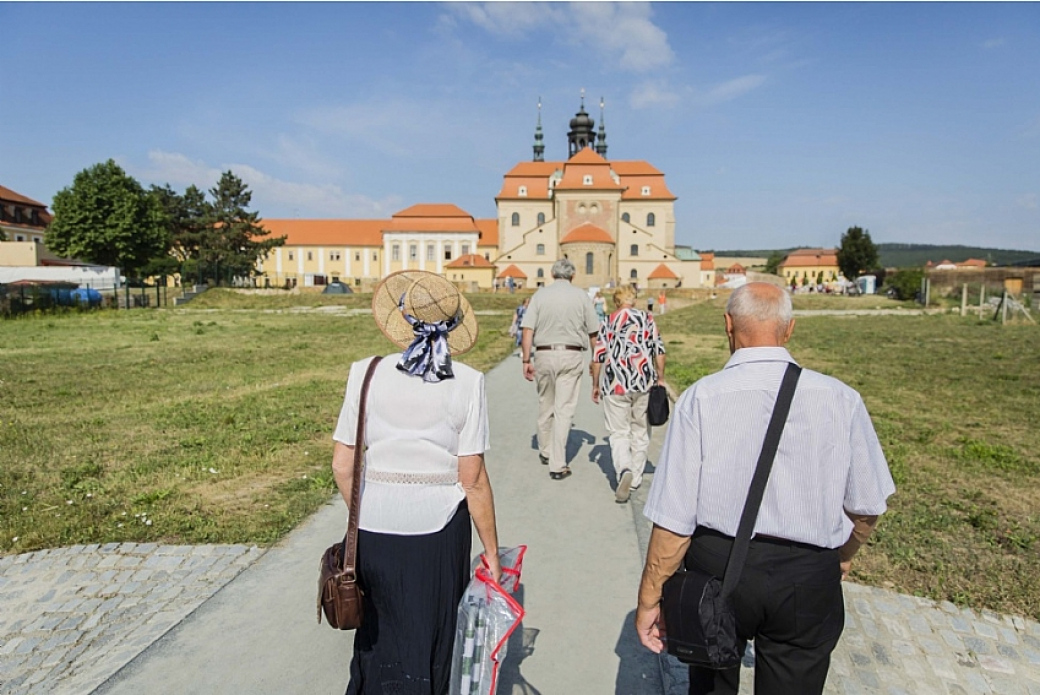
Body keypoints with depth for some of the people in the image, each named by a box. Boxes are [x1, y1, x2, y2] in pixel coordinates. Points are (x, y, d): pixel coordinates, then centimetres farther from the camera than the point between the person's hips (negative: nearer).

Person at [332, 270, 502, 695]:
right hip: (439, 531, -1)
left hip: (375, 529, 1)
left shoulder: (366, 374, -8)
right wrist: (491, 551, 0)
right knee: (431, 637, 22)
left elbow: (342, 467, -3)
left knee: (380, 630, 26)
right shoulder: (467, 383, -12)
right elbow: (473, 480, -12)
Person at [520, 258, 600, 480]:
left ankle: (545, 451, 35)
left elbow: (528, 331, -5)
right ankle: (557, 465, -1)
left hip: (544, 355, 1)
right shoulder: (581, 296, 2)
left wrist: (526, 361, -1)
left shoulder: (540, 295, 2)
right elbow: (593, 333, 4)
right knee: (564, 410, 0)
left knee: (545, 406, 18)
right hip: (571, 356, -1)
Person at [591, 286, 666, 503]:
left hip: (615, 383, -1)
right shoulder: (647, 318, 6)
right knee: (640, 432, 15)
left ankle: (624, 471, -20)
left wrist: (595, 385, 13)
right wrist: (660, 380, 14)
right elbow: (659, 353, 2)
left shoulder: (608, 322, 5)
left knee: (618, 433, 5)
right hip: (644, 382, 1)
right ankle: (635, 479, 23)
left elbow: (598, 358, 2)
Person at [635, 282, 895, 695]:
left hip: (716, 569, -1)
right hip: (807, 582, 2)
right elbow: (867, 505, 2)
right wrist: (842, 555, 23)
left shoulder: (701, 399, -18)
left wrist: (650, 599, -4)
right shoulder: (841, 400, -9)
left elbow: (674, 518, -17)